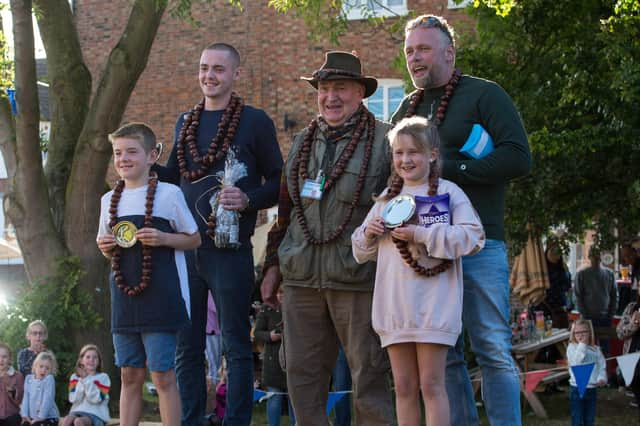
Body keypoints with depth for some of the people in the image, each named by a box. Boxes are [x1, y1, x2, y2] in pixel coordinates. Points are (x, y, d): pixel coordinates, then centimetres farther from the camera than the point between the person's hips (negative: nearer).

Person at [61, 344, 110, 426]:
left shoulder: (103, 377, 2)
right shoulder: (74, 377, 12)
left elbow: (96, 399, -11)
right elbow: (73, 399, -1)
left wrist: (87, 381, -14)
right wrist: (81, 381, -9)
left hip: (96, 415, -3)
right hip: (77, 411, 3)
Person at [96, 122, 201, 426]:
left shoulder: (168, 194, -3)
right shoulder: (110, 199, 11)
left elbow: (194, 239, 2)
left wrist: (164, 238, -15)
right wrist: (105, 247, -1)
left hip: (160, 297, -5)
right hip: (124, 299, 5)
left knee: (162, 375, -4)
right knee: (130, 375, 10)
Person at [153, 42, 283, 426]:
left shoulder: (255, 121, 0)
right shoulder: (185, 123, 15)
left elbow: (279, 184, -2)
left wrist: (248, 199, -20)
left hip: (230, 249, -5)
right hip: (186, 249, 5)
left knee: (236, 346, 0)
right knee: (187, 347, 8)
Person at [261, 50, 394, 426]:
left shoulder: (384, 141, -1)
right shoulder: (303, 142, 16)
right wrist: (274, 264, 19)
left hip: (358, 278, -5)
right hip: (302, 278, 6)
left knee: (369, 375, -1)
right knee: (302, 374, 7)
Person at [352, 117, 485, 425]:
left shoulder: (448, 192, -1)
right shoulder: (386, 199, 16)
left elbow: (472, 238, -14)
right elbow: (361, 252, 23)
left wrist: (422, 234, -17)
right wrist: (368, 234, 0)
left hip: (433, 306, -5)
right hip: (394, 307, 5)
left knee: (431, 384, -4)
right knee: (404, 387, 9)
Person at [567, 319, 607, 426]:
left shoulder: (595, 349, 7)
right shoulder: (572, 347, -4)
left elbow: (602, 367, 4)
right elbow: (576, 362, -22)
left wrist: (602, 378, -16)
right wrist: (582, 345, -18)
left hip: (592, 389, 4)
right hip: (577, 389, -4)